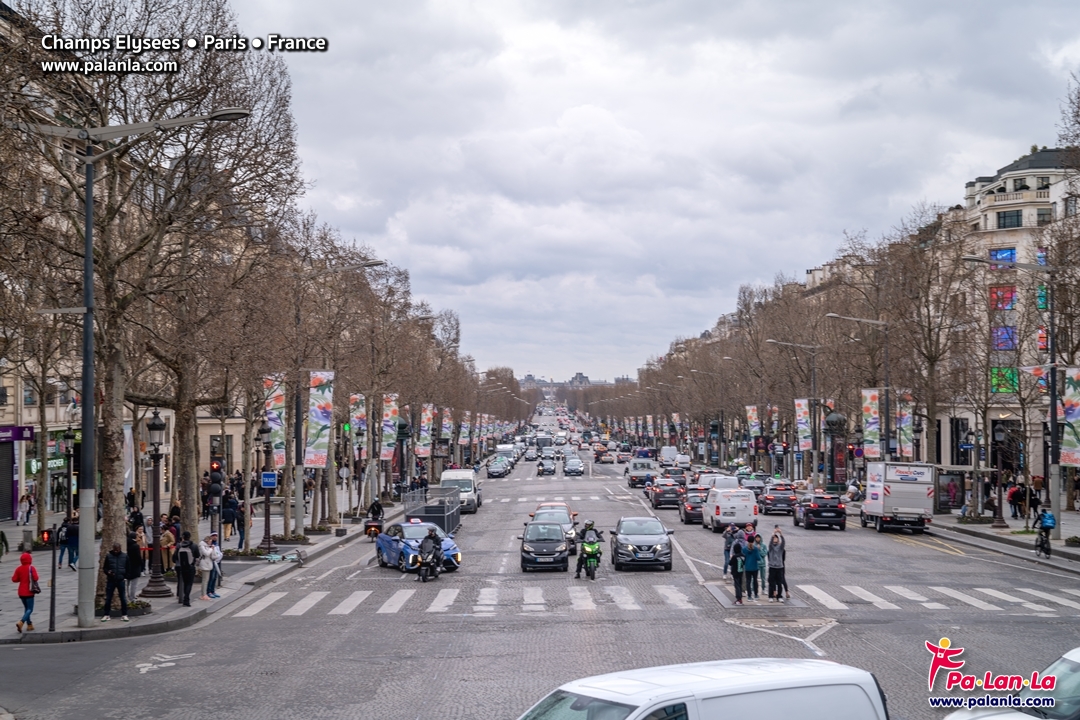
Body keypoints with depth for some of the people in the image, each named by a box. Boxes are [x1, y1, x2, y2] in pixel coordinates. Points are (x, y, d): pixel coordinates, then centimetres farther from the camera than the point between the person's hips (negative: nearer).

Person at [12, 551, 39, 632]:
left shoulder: (19, 569, 0)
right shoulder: (31, 568, -12)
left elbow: (14, 579, -2)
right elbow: (35, 578, -20)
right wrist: (30, 578, 2)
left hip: (21, 592, 5)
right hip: (29, 592, -5)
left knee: (26, 608, 18)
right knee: (30, 609, -2)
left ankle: (29, 625, 19)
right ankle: (21, 622, -23)